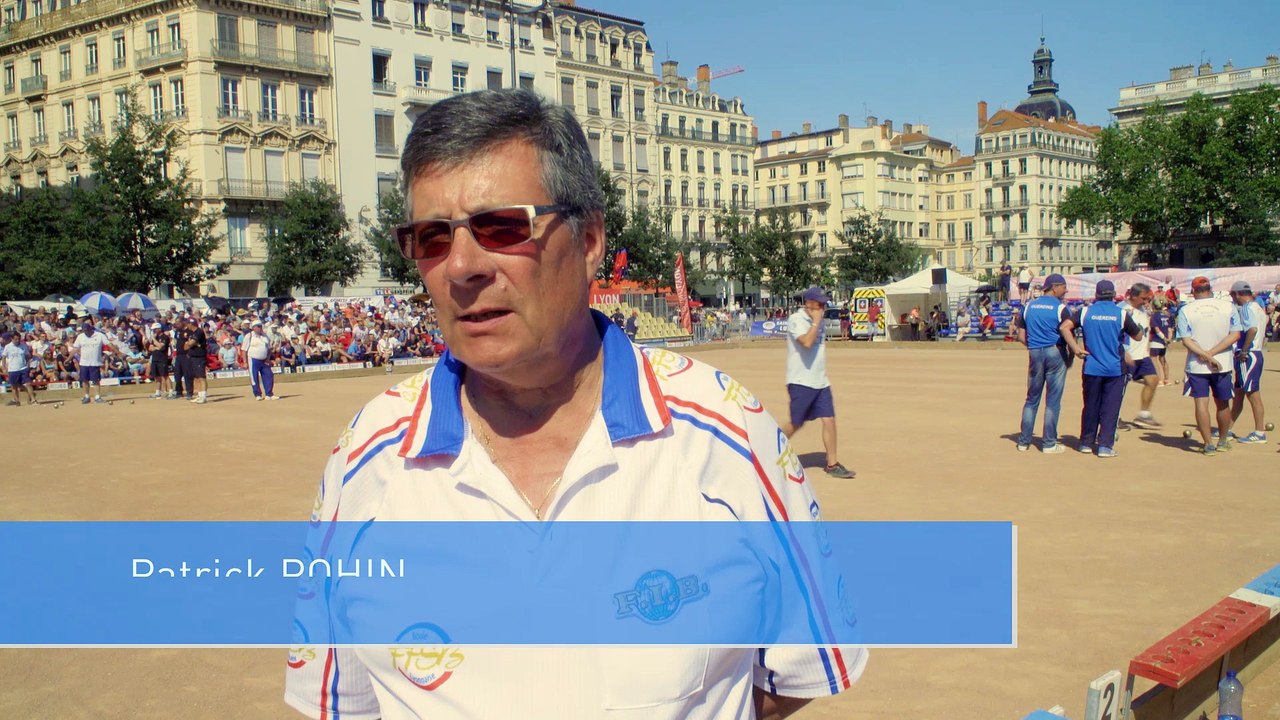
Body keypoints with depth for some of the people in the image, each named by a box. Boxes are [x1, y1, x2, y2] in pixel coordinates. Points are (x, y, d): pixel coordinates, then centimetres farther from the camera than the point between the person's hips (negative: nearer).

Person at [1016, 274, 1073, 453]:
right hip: (1055, 353, -5)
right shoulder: (1060, 308, -8)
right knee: (1053, 400, 2)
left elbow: (1022, 336, 9)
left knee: (1032, 398, 13)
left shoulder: (1029, 306, 8)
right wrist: (1075, 351, -12)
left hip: (1034, 353, 5)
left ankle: (1024, 441, 14)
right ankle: (1049, 444, 6)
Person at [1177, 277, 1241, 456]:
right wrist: (1212, 353, -11)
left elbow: (1186, 340, -12)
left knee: (1201, 403, 1)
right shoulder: (1228, 307, -1)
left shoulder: (1185, 310, -5)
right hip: (1223, 364, 2)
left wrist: (1207, 356, -14)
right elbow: (1235, 334, -8)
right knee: (1222, 404, 15)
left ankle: (1209, 444, -3)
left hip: (1196, 365, -2)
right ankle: (1223, 441, 28)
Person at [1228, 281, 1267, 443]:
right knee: (1238, 393, 14)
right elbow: (1263, 336, 19)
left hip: (1248, 356, -10)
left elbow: (1252, 329, -28)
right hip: (1256, 353, 10)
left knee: (1253, 394, -6)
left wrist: (1244, 351, -22)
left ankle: (1259, 432, -3)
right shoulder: (1258, 307, 18)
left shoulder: (1247, 307, -12)